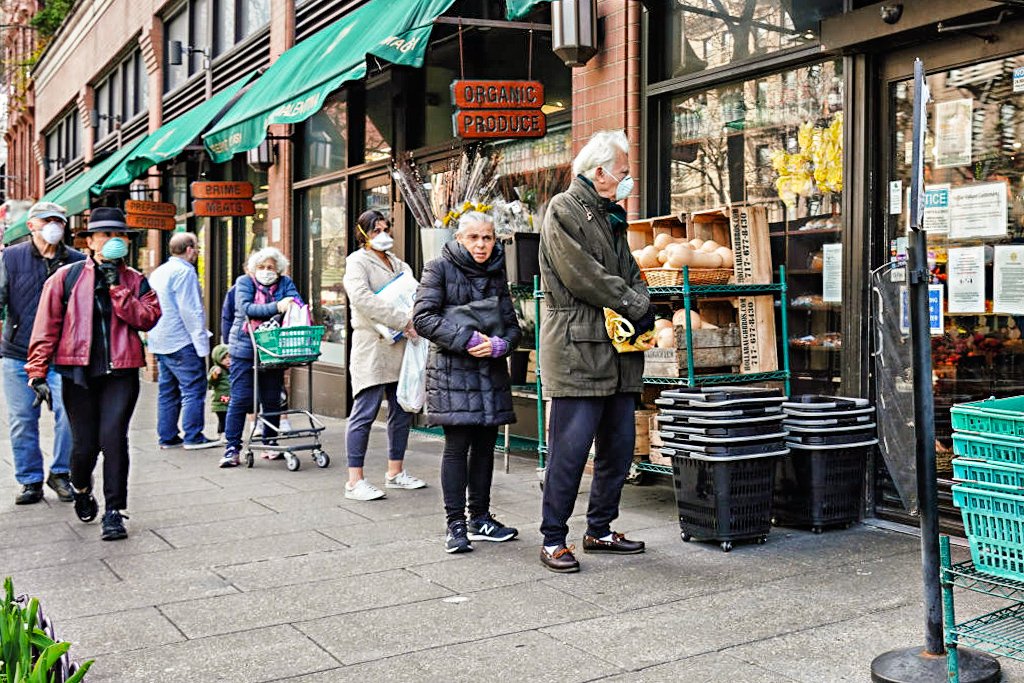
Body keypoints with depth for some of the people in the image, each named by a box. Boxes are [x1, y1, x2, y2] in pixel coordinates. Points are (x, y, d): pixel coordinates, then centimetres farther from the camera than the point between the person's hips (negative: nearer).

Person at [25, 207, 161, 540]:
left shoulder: (135, 280, 9)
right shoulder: (67, 276, 5)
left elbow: (148, 318, -7)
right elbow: (47, 326, 3)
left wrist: (117, 287, -12)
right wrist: (38, 372, -2)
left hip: (121, 372, 0)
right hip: (78, 372, 0)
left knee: (113, 438, -11)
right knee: (84, 444, 4)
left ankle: (113, 512, 0)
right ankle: (81, 488, 37)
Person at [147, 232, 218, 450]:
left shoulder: (158, 272, 17)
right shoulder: (184, 272, -13)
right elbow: (190, 311, -18)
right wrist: (201, 342, -16)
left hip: (161, 342, 10)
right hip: (182, 342, -9)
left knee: (168, 390, 12)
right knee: (194, 389, -5)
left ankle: (167, 436, 15)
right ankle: (193, 437, -5)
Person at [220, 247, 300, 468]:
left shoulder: (285, 283, 9)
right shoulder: (244, 282, 1)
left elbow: (297, 301, -8)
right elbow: (245, 308, -16)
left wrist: (293, 307, -33)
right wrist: (276, 307, -25)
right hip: (245, 349, -3)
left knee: (272, 399, 8)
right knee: (240, 399, -2)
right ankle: (232, 448, 4)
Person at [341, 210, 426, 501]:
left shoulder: (398, 264, 21)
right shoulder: (357, 262, -2)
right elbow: (362, 298, -18)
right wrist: (403, 320, -23)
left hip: (400, 347, 8)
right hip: (372, 348, -8)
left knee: (402, 412, 11)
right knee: (365, 413, -8)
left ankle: (395, 472, 23)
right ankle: (355, 481, -4)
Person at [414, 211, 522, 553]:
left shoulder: (497, 273, 13)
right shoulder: (440, 268, -2)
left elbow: (513, 326, 12)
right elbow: (423, 318, -11)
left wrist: (499, 344, -10)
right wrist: (466, 338, -18)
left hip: (492, 372, 5)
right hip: (453, 371, -5)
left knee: (485, 445, 9)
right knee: (457, 445, -5)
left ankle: (480, 518, 21)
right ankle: (456, 524, 3)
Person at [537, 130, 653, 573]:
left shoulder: (611, 215, 22)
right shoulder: (564, 210, -6)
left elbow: (629, 272, 21)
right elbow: (583, 277, -15)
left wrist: (643, 310, 0)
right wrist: (638, 306, -8)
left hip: (618, 352, 9)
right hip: (577, 349, -9)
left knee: (619, 445, 12)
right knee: (570, 448, -7)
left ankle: (600, 530, 25)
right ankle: (553, 540, 4)